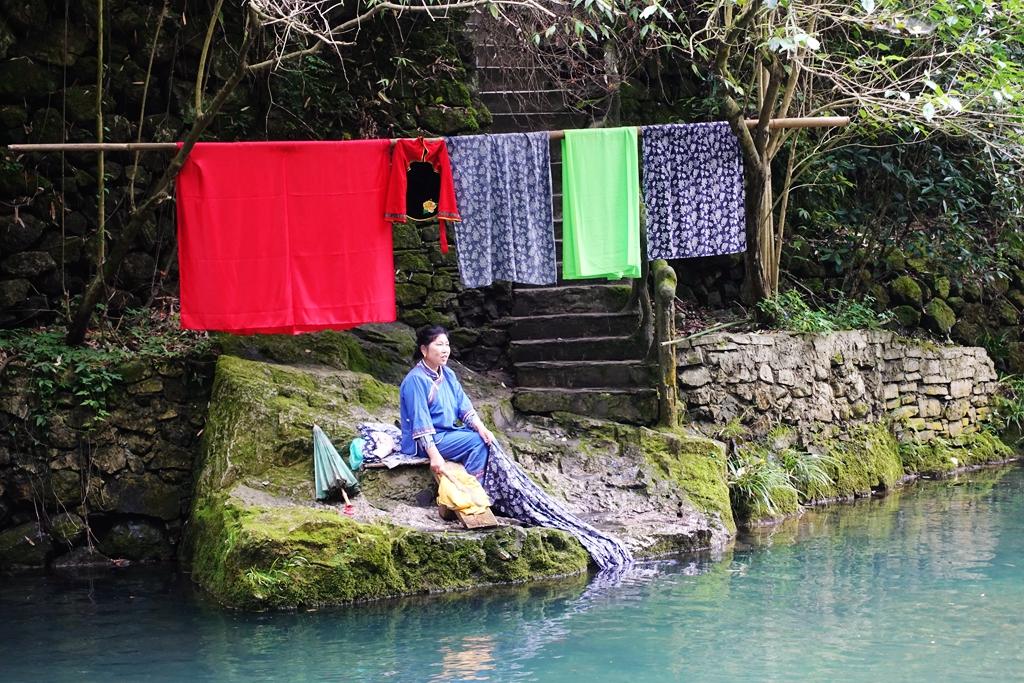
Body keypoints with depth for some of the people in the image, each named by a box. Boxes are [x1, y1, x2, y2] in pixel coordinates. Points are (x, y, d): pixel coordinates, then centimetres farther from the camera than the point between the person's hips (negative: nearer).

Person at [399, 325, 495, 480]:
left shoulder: (448, 374, 8)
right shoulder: (416, 380, -19)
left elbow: (464, 406, 5)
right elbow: (420, 422, -23)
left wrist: (481, 427, -13)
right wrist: (434, 455, -29)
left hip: (448, 432, 8)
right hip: (425, 442, -8)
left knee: (485, 437, -10)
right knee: (478, 442, -20)